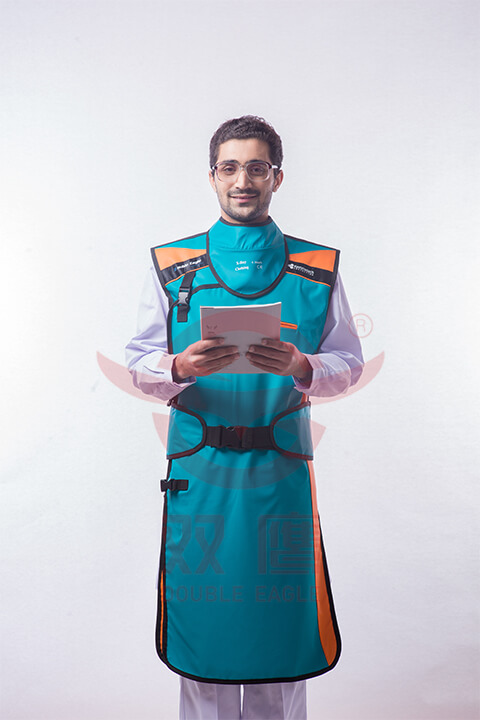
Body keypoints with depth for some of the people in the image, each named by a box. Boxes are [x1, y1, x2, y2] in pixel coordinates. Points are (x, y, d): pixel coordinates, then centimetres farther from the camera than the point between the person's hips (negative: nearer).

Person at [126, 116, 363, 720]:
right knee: (202, 600, 9)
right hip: (197, 465, 0)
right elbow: (140, 365, 4)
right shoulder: (171, 266, 6)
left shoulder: (318, 268, 6)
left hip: (282, 465, 0)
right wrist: (181, 367, -17)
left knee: (282, 607, 9)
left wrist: (300, 367, -17)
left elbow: (349, 363, 3)